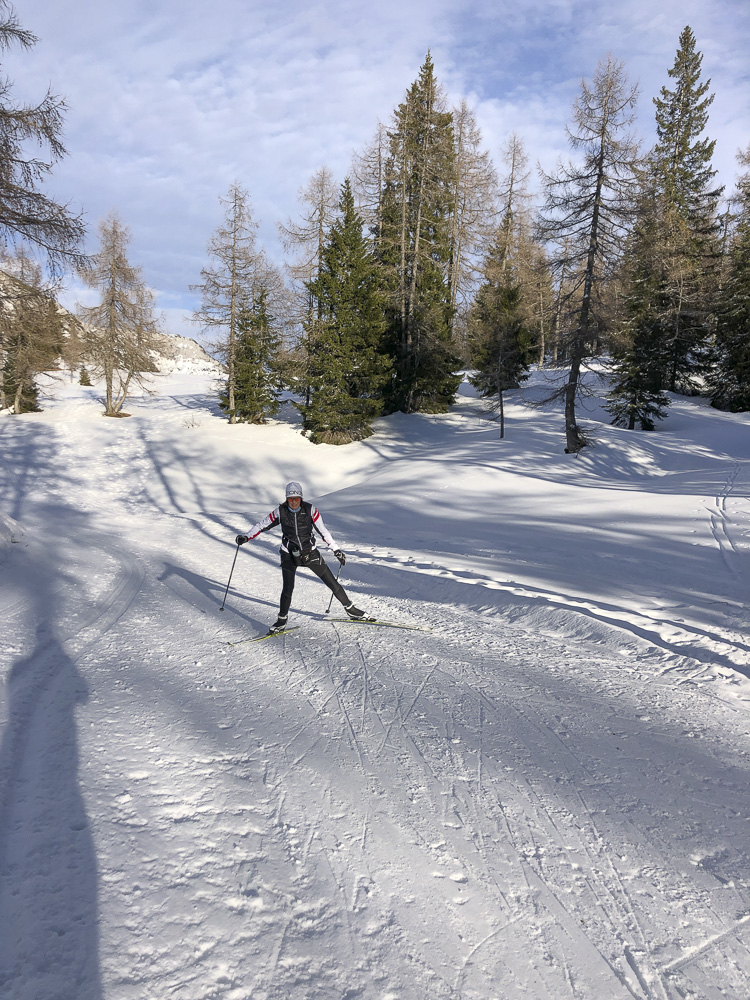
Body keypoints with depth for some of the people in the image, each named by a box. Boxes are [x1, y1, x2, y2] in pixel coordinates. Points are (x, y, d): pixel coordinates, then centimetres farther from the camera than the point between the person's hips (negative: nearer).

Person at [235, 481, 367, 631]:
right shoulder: (280, 512, -11)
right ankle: (282, 618, 8)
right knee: (288, 588, -14)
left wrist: (336, 549, -5)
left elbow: (323, 531, -7)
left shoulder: (310, 510, -13)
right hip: (289, 554, 0)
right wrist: (246, 537, -12)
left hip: (310, 552, 0)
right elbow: (262, 525, -2)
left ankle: (349, 608, 22)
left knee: (332, 582, 3)